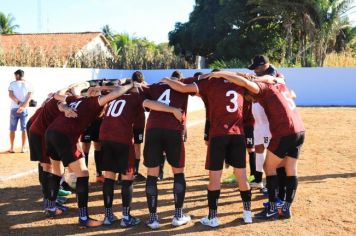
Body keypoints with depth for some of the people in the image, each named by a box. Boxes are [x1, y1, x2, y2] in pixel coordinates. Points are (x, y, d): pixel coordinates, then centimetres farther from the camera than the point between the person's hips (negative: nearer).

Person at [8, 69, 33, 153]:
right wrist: (23, 106, -19)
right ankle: (23, 148, 7)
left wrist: (18, 103, -17)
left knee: (12, 129, 8)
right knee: (24, 129, 6)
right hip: (24, 109, 1)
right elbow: (30, 96, -10)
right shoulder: (28, 84, 2)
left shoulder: (12, 84, 0)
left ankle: (11, 148, 9)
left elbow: (10, 95, -13)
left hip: (14, 108, -1)